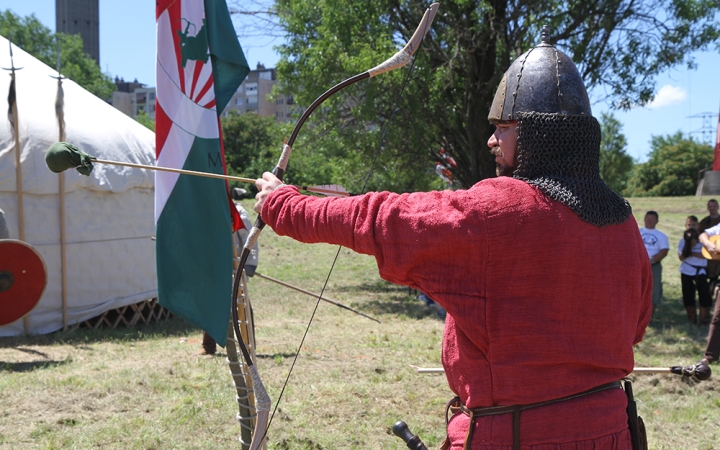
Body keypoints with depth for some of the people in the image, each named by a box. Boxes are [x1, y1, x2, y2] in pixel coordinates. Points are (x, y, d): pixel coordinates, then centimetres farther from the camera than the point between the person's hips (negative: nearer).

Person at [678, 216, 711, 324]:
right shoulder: (683, 241, 4)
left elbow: (705, 255, -13)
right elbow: (681, 257, -5)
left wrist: (692, 253, -18)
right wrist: (688, 247, -18)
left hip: (700, 271, -2)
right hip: (686, 271, 2)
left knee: (704, 294, -7)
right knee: (688, 295, 4)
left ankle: (704, 318, 1)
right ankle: (692, 318, 15)